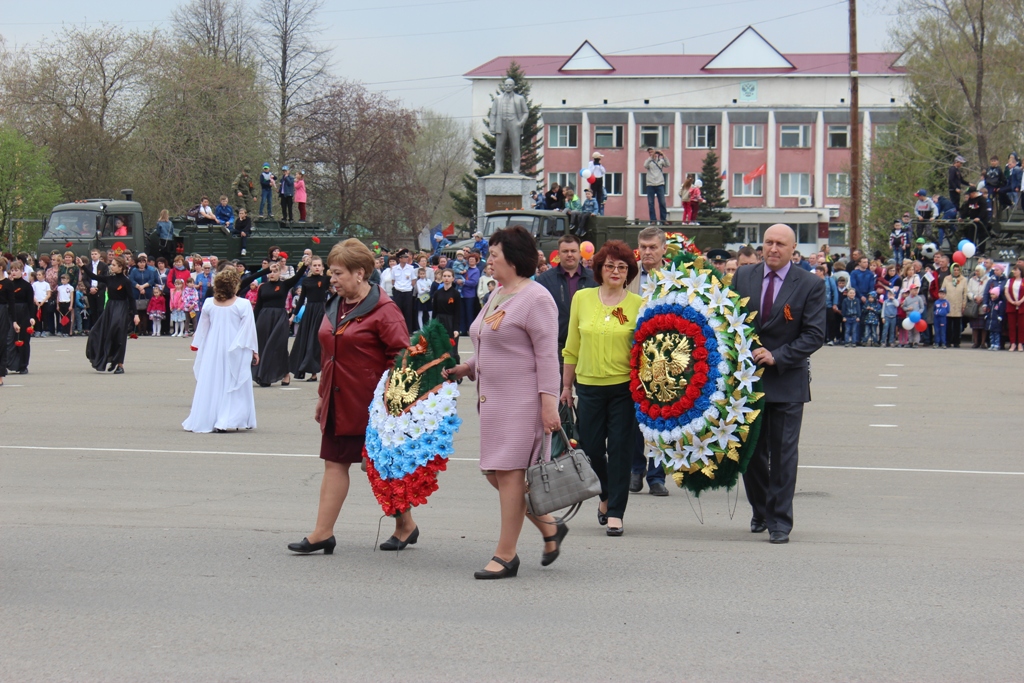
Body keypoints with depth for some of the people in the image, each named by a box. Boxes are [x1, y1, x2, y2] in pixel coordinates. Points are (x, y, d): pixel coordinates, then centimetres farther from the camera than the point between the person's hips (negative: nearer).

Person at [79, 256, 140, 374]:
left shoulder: (126, 281, -11)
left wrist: (135, 314, -16)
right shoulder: (109, 279, 5)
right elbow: (93, 276, 8)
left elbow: (131, 299, -11)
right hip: (109, 309, 7)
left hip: (121, 311, -7)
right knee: (99, 334, 8)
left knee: (118, 337, -6)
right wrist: (83, 266, -1)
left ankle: (119, 365, 1)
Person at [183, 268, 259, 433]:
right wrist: (254, 351, 1)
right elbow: (248, 330, -8)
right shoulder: (243, 305, -12)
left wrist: (196, 346, 23)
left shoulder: (209, 305, -1)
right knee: (233, 385, 4)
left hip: (212, 351, 3)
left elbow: (202, 329, 10)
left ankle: (203, 420, 14)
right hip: (234, 350, -3)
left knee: (208, 386, 11)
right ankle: (227, 421, -5)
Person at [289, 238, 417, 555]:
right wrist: (322, 395, 18)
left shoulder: (384, 311, -14)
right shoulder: (334, 307, 10)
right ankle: (322, 534, 3)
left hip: (372, 404, -7)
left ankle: (405, 526, 22)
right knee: (334, 463, 4)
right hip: (339, 404, 7)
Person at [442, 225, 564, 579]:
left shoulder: (535, 299, -12)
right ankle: (550, 528, 23)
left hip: (523, 401, -10)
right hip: (494, 400, 10)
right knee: (495, 472, 9)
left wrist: (548, 402, -21)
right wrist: (467, 368, 12)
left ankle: (506, 555, 1)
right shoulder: (496, 295, 16)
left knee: (509, 472, -6)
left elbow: (547, 356, -16)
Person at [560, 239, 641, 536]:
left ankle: (615, 512, 4)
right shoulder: (582, 298, 5)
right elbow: (572, 346, 12)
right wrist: (566, 385, 14)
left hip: (624, 386, -2)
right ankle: (606, 495, 32)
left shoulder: (638, 305, 0)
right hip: (589, 384, 2)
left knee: (620, 447, -3)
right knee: (591, 446, 5)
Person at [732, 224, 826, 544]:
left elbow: (815, 335, -8)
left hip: (787, 381, -3)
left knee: (783, 453, -1)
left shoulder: (810, 286, -4)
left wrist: (777, 357, -17)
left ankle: (780, 522, 6)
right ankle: (760, 511, 28)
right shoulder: (743, 276, 6)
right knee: (751, 451, 10)